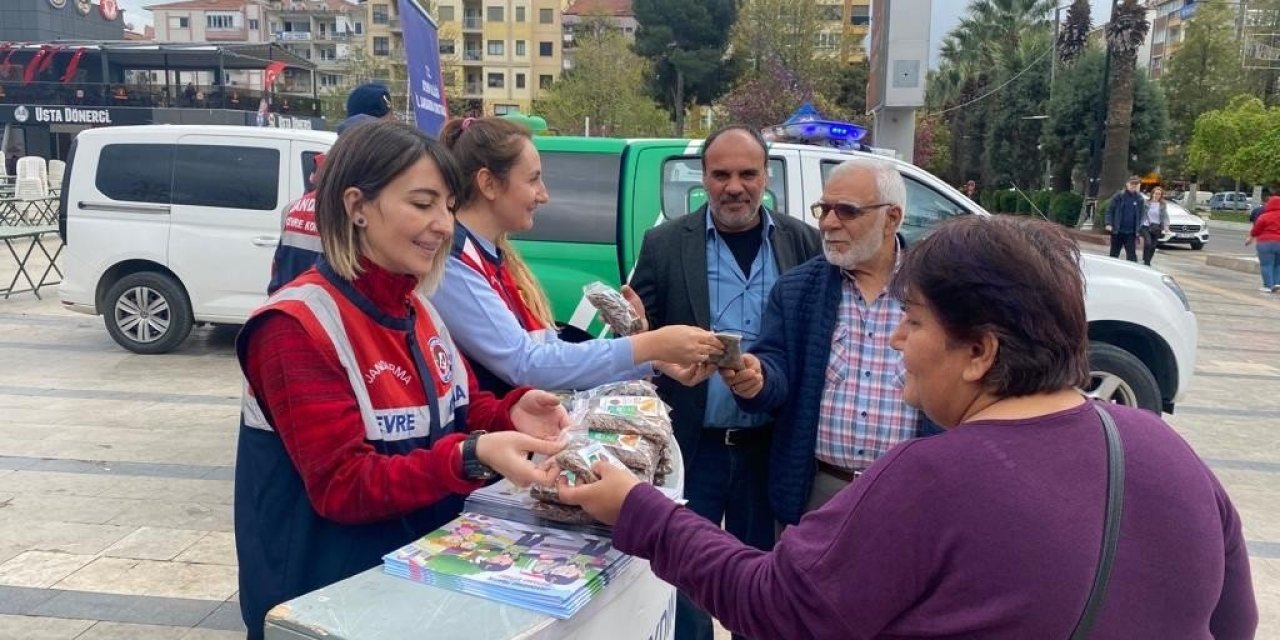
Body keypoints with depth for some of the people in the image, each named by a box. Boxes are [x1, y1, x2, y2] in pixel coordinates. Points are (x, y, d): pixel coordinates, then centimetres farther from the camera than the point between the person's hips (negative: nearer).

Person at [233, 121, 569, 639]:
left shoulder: (415, 309, 3)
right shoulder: (297, 326, -21)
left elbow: (455, 411, 6)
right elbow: (341, 486, -24)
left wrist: (511, 415, -16)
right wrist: (472, 458, -37)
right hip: (327, 596, -7)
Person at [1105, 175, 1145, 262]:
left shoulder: (1139, 199, 3)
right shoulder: (1119, 196, -3)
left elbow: (1141, 215, 7)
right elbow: (1110, 210, -2)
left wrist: (1139, 230, 0)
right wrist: (1109, 223, -14)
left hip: (1131, 232, 1)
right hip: (1117, 231, -1)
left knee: (1131, 254, -5)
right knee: (1114, 254, 11)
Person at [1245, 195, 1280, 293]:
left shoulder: (1264, 217, -9)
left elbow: (1255, 231, -2)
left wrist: (1250, 239, 13)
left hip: (1266, 243, -5)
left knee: (1266, 265, -2)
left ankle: (1268, 286, -4)